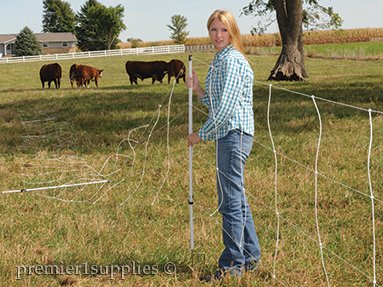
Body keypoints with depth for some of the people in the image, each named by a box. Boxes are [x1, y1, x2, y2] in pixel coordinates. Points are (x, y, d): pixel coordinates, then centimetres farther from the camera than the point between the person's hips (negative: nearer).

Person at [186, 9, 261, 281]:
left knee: (230, 201, -5)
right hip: (227, 136, 11)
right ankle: (251, 257, 26)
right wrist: (198, 89, 5)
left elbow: (226, 109, -19)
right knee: (236, 198, 16)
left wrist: (201, 134, -11)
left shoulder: (232, 61, -13)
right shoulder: (219, 61, 18)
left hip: (235, 135, -11)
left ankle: (233, 264, 3)